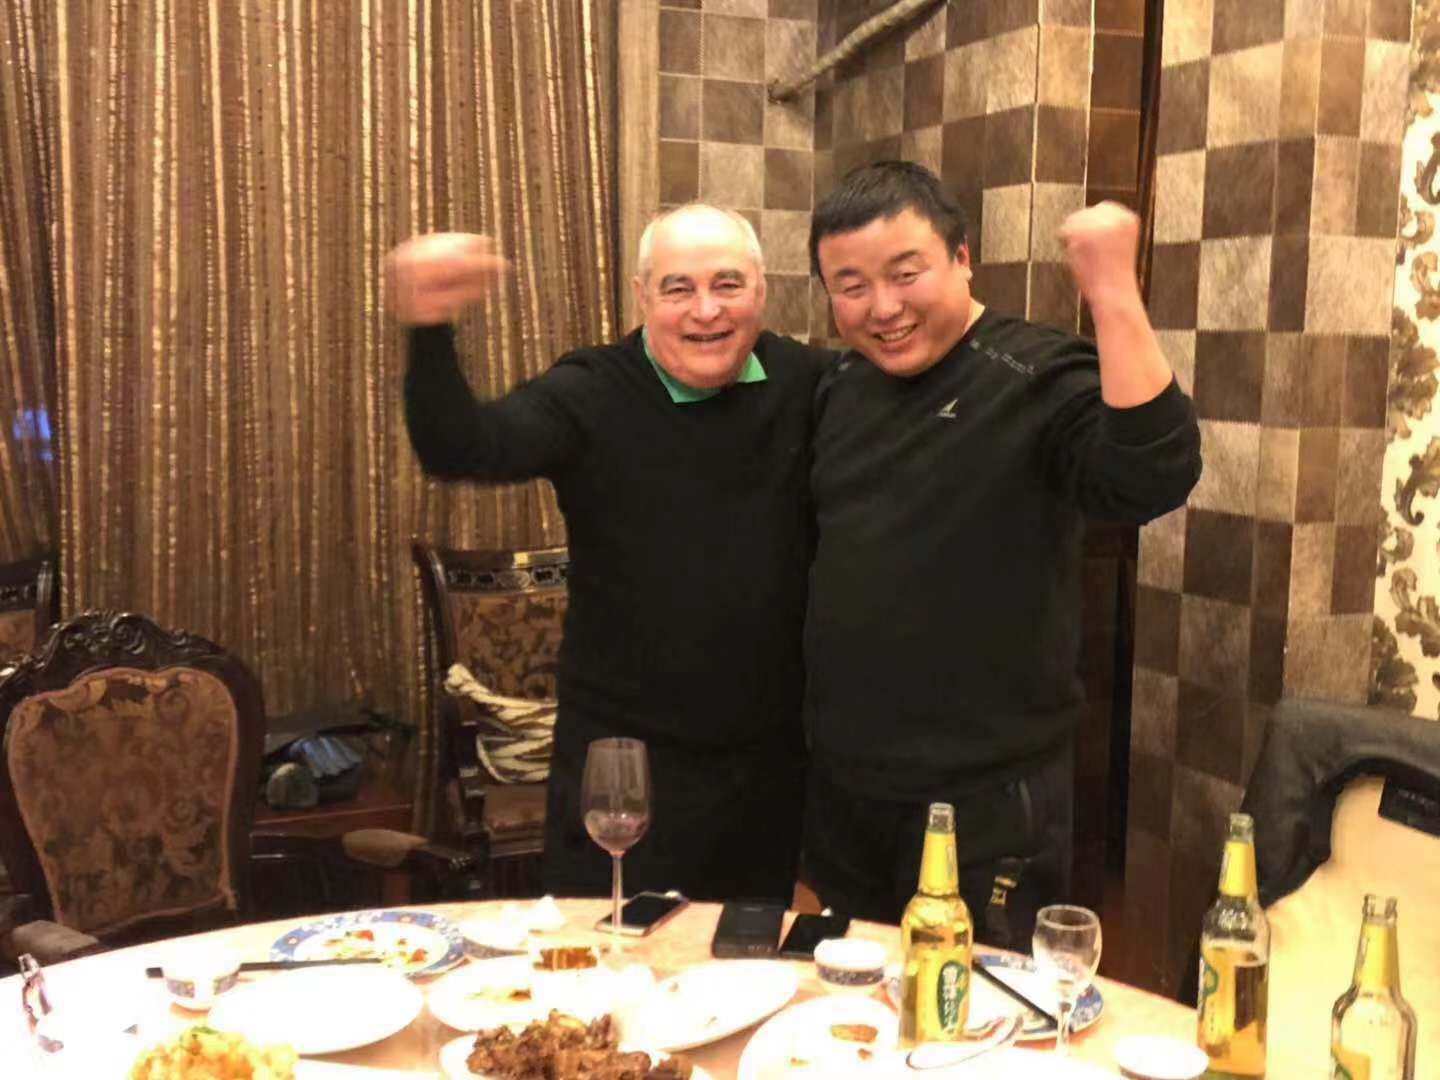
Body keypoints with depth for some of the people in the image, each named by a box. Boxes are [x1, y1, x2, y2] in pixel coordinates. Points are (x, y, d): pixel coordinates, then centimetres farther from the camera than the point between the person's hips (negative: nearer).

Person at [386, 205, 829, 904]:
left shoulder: (806, 383, 0)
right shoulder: (590, 396, -10)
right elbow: (461, 451, -26)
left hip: (774, 766, 3)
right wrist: (428, 329, -41)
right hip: (622, 765, -3)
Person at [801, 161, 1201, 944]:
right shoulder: (838, 387, 5)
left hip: (986, 800, -6)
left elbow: (1152, 480, -33)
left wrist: (1112, 291, -38)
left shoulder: (1036, 379, -15)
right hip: (839, 785, 6)